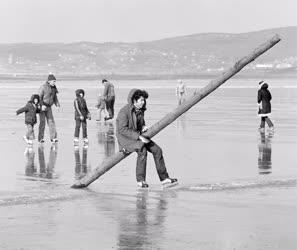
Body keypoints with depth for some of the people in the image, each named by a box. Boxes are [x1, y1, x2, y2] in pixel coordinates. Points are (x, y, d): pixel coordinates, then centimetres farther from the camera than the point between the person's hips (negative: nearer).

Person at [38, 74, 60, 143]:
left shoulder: (53, 88, 4)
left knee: (51, 121, -3)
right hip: (41, 107, -5)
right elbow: (39, 97, -18)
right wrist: (42, 105, -31)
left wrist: (57, 104, -3)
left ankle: (53, 137, -4)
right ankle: (40, 138, 0)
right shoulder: (43, 87, -16)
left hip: (48, 107, 6)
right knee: (42, 122, -7)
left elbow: (55, 97, 14)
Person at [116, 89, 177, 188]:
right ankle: (140, 180, -26)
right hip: (126, 139, -8)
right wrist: (139, 137, -28)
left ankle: (164, 178, -1)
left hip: (138, 137, 8)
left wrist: (144, 127, -2)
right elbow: (122, 129, -25)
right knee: (142, 150, -33)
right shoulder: (125, 111, -19)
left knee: (157, 150, -7)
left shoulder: (140, 110, 8)